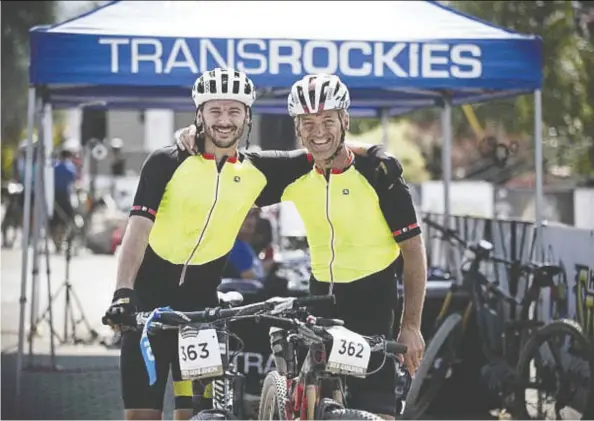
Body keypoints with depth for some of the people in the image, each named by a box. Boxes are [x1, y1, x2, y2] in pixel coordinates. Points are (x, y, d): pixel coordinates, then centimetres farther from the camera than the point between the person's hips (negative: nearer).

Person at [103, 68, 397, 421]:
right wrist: (123, 292, -29)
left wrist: (368, 153, -9)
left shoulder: (258, 170, 1)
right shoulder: (167, 163, -7)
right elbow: (138, 228, -16)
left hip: (201, 299, 2)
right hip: (150, 293, -2)